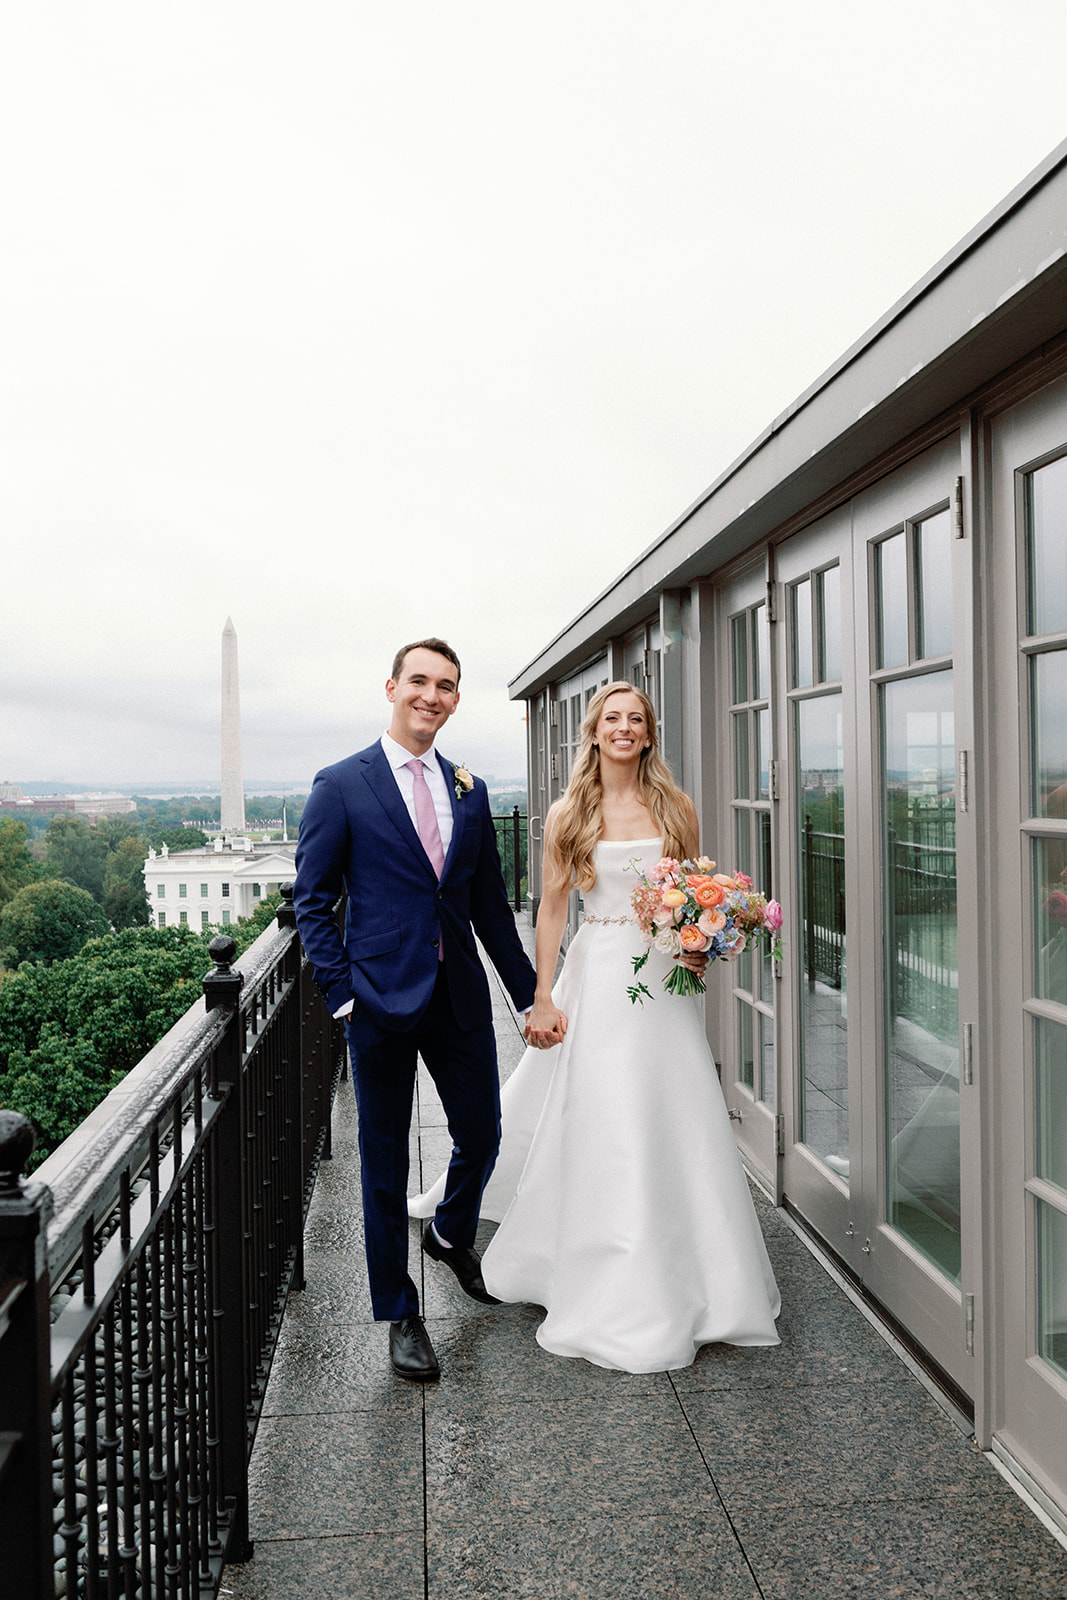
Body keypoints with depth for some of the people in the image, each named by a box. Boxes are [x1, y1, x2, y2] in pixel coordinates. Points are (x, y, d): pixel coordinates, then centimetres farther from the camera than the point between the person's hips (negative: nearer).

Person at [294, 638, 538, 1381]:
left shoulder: (470, 790, 9)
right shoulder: (342, 785, -4)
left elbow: (490, 901, 12)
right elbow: (313, 899, -4)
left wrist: (529, 993, 11)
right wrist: (342, 993, -11)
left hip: (462, 997, 4)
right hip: (382, 999, -4)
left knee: (482, 1135, 14)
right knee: (386, 1160, 8)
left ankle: (452, 1237, 47)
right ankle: (400, 1314, 28)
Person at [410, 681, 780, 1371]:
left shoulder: (675, 808, 5)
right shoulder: (569, 815, 0)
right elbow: (552, 906, -1)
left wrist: (700, 948, -7)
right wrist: (543, 997, -5)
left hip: (663, 977, 2)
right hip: (598, 974, -2)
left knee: (673, 1119, 6)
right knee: (596, 1118, 2)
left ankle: (679, 1277, 27)